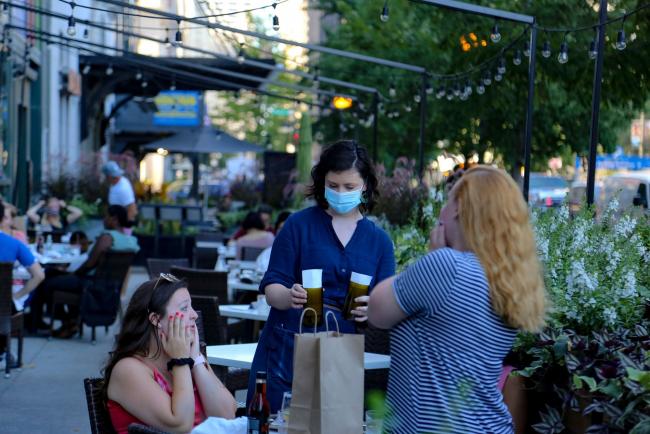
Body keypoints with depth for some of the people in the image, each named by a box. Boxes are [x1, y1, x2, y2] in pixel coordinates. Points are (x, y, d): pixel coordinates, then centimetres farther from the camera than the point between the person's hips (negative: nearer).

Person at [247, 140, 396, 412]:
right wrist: (290, 296, -25)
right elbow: (272, 289, -2)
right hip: (287, 346, -2)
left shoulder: (379, 241, 8)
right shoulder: (299, 224, 2)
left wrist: (372, 310, -19)